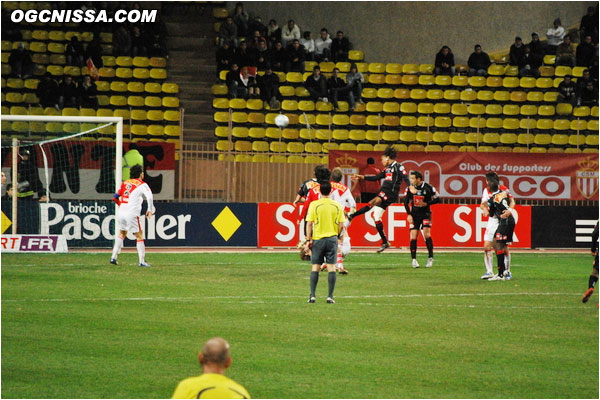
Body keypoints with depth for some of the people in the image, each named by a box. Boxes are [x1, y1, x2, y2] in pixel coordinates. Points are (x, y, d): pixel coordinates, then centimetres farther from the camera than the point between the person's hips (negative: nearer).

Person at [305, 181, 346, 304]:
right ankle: (330, 296, -1)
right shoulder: (337, 206, 0)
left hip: (317, 239, -1)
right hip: (332, 239, 1)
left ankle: (312, 295, 2)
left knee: (315, 267, 6)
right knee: (331, 267, 2)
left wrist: (309, 239, -2)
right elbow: (341, 225, 0)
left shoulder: (314, 205, -6)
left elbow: (309, 223, -8)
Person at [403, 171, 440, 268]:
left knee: (426, 234, -17)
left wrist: (426, 204, -14)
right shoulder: (410, 188, -2)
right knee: (413, 236, -6)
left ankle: (430, 258, -8)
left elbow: (437, 199, -2)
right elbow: (406, 201, 6)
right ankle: (414, 260, 1)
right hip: (414, 215, 3)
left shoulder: (428, 188, -11)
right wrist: (409, 214, -2)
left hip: (425, 214, -3)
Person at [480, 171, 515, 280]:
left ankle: (507, 272, 7)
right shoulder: (486, 190, 6)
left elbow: (512, 201, -16)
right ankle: (489, 271, 6)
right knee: (487, 247, -2)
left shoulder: (504, 189, -7)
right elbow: (483, 203, 1)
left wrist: (509, 210, -37)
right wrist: (485, 208, -24)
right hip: (492, 220, 4)